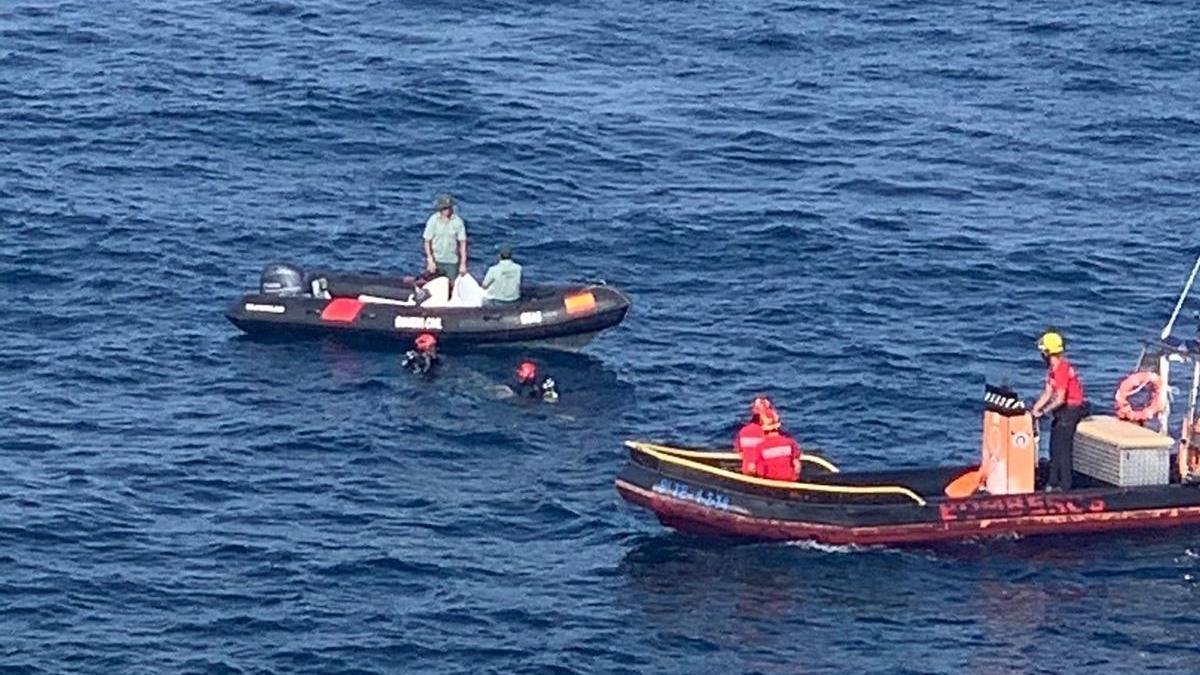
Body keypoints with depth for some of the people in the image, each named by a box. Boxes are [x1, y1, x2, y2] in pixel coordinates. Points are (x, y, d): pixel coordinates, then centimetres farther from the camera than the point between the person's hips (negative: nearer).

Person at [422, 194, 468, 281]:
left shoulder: (457, 221, -7)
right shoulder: (433, 220, -7)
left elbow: (462, 243, -3)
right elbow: (427, 242, -3)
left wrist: (463, 264, -7)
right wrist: (430, 261, -10)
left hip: (451, 262, 0)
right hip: (436, 260, 0)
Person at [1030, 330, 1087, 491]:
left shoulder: (1062, 369, -24)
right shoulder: (1052, 369, 8)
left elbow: (1060, 399, -26)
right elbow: (1047, 393, 10)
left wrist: (1042, 412, -20)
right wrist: (1034, 409, 2)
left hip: (1071, 410, -10)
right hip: (1062, 411, 10)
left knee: (1063, 448, -6)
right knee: (1054, 447, 13)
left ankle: (1064, 484, -1)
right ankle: (1053, 481, 19)